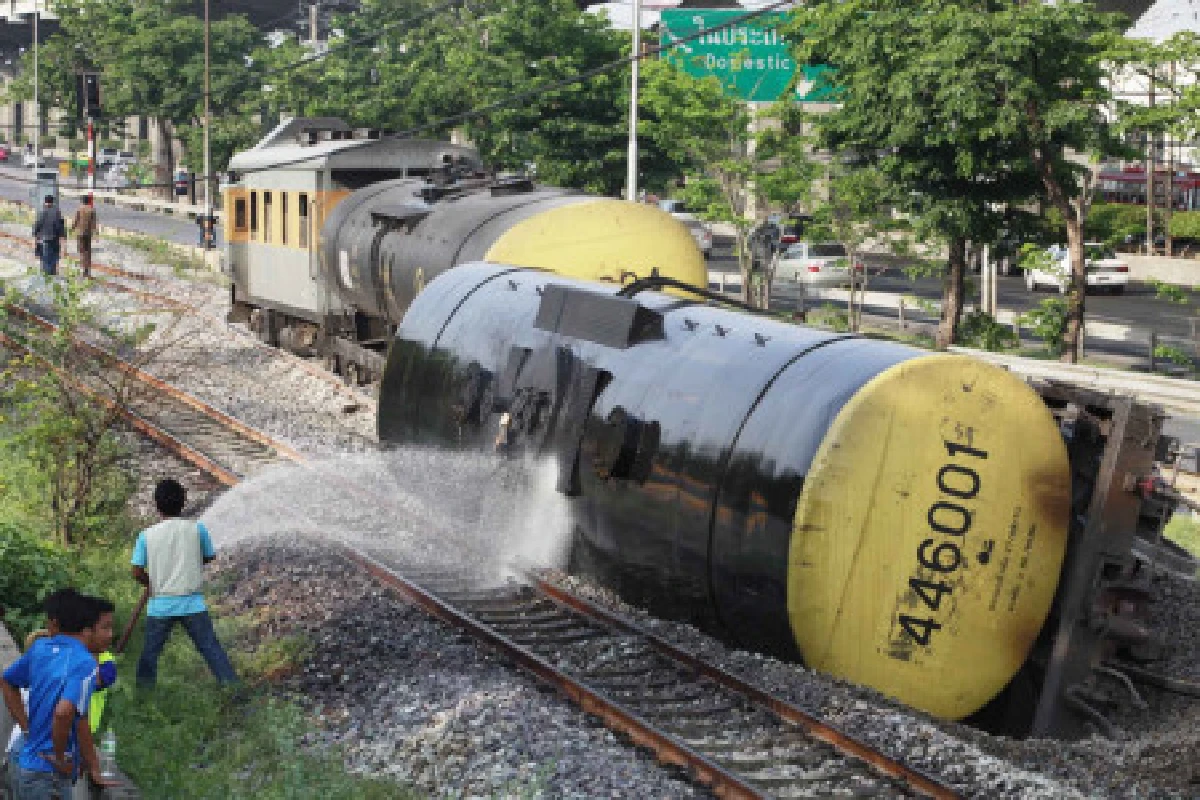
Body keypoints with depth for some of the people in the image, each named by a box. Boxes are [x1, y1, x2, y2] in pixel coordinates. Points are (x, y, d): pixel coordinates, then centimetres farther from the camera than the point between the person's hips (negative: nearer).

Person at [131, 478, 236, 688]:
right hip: (193, 603, 0)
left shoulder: (147, 535, -5)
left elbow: (137, 573, -5)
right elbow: (210, 556, 11)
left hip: (160, 605, 1)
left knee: (150, 652, 14)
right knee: (211, 648, 2)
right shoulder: (197, 529, -5)